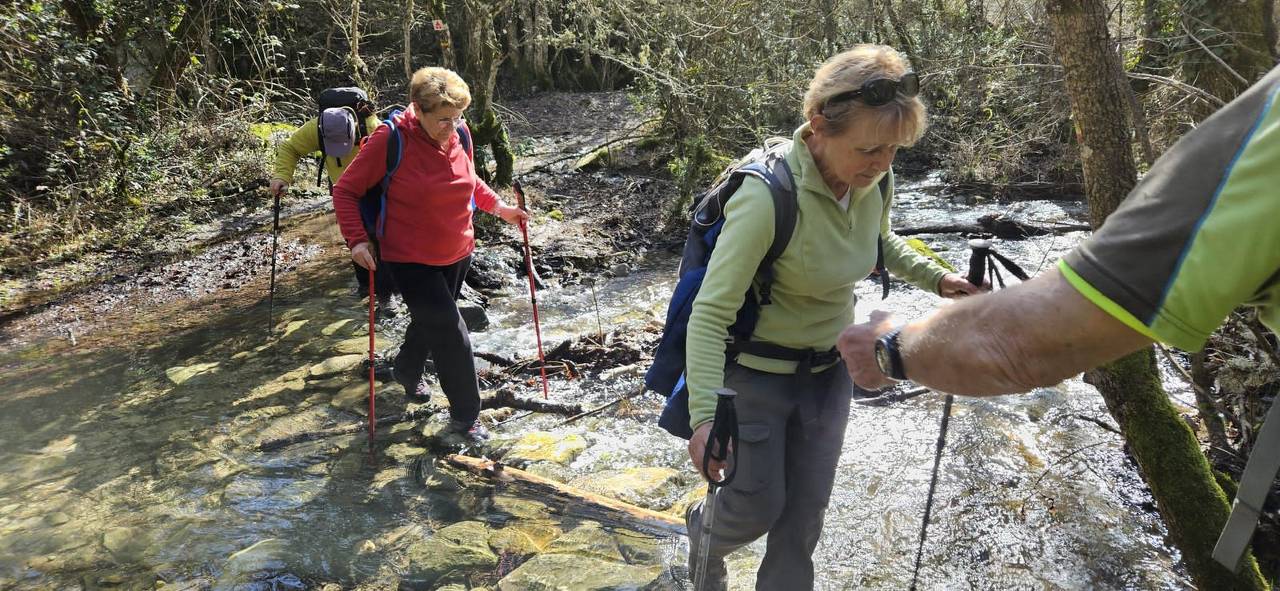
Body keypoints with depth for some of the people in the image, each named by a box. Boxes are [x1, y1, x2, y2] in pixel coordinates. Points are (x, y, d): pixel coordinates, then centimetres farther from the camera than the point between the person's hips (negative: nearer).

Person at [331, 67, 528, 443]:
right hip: (411, 260, -6)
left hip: (457, 254, 6)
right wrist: (357, 240, -24)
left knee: (430, 321, 25)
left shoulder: (459, 134, -7)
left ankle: (407, 372, 56)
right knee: (451, 334, -8)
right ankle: (465, 416, 11)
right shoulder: (390, 141, -22)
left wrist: (499, 207, 5)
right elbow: (345, 191, -13)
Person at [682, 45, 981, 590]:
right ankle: (705, 530, 43)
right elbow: (710, 314, -32)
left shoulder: (873, 181, -11)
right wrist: (705, 415, -42)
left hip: (828, 369, 6)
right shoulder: (768, 195, -32)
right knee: (759, 507, 8)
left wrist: (937, 279, 1)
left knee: (806, 511, 15)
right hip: (756, 375, -5)